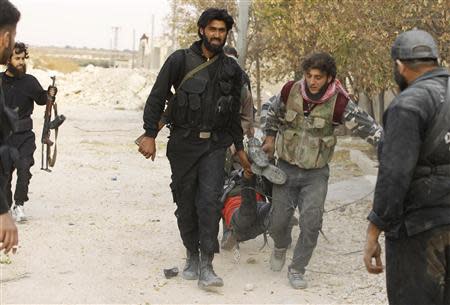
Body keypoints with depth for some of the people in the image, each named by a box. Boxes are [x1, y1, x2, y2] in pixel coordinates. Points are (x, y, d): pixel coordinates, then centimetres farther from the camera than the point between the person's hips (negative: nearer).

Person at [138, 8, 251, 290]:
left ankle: (206, 266, -13)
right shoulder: (180, 61, -3)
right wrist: (150, 135, -13)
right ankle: (192, 256, 24)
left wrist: (239, 147, 23)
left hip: (215, 145, 1)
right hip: (183, 144, -1)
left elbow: (234, 113, 20)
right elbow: (157, 98, -4)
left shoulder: (232, 69, 9)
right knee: (186, 203, 7)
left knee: (210, 200, -13)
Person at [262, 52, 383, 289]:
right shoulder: (290, 91, -10)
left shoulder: (338, 102, -17)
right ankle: (281, 246, 41)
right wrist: (270, 138, 15)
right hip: (286, 168, 2)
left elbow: (366, 125, -20)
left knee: (311, 224, -10)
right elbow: (274, 113, 12)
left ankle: (297, 269, 11)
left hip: (316, 174, -2)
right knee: (278, 221, 6)